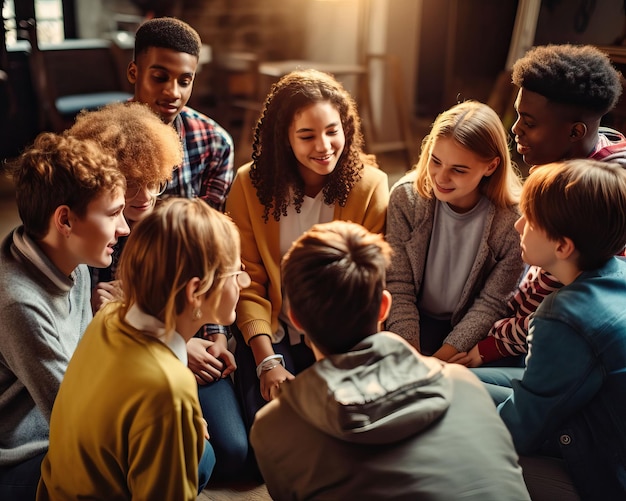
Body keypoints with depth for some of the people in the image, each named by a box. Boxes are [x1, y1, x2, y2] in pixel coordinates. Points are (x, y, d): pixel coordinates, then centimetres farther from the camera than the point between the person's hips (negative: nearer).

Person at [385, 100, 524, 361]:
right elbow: (398, 287, -12)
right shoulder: (406, 196, -15)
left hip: (469, 331, -1)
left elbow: (491, 304, -11)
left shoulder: (513, 220, -19)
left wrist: (442, 357, -19)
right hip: (415, 320, 1)